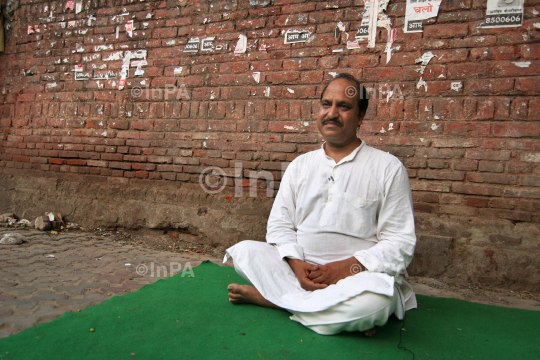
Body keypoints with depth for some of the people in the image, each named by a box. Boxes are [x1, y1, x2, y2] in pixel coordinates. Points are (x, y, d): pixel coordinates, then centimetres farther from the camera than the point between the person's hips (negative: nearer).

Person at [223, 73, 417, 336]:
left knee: (373, 299, -36)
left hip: (357, 276, -3)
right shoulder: (300, 165, 11)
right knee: (244, 251, -16)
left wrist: (347, 267, -18)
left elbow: (400, 243, -4)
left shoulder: (388, 167, 0)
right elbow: (280, 224, 8)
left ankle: (268, 296, -16)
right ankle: (341, 313, -19)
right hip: (299, 270, 3)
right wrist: (296, 264, -12)